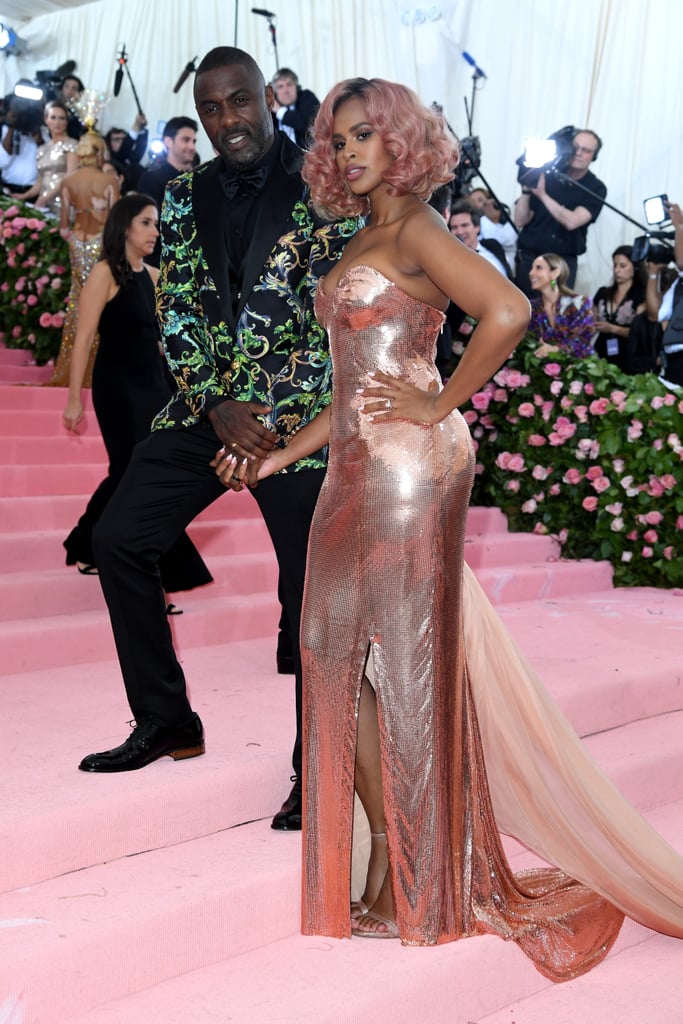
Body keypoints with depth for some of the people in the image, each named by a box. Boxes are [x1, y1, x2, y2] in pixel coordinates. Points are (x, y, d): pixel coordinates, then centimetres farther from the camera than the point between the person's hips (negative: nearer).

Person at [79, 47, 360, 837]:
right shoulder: (185, 197, 10)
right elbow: (175, 311, 5)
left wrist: (265, 415, -15)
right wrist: (216, 404, -10)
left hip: (300, 413, -5)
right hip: (204, 406, 5)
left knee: (310, 591, -5)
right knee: (118, 539, 3)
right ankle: (164, 720, 19)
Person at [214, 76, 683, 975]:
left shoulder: (416, 231, -7)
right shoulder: (363, 243, 20)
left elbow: (508, 310, -23)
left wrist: (439, 406, -16)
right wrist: (278, 458, 20)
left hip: (410, 465, -9)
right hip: (362, 471, 9)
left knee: (404, 665, -3)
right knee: (343, 657, 8)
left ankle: (413, 896, 10)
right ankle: (390, 878, 17)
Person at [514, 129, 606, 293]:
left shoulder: (596, 188, -2)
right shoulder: (546, 175, 0)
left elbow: (571, 221, -19)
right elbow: (520, 221, -1)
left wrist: (542, 195, -20)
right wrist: (526, 190, -14)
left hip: (564, 262, -1)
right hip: (529, 257, 1)